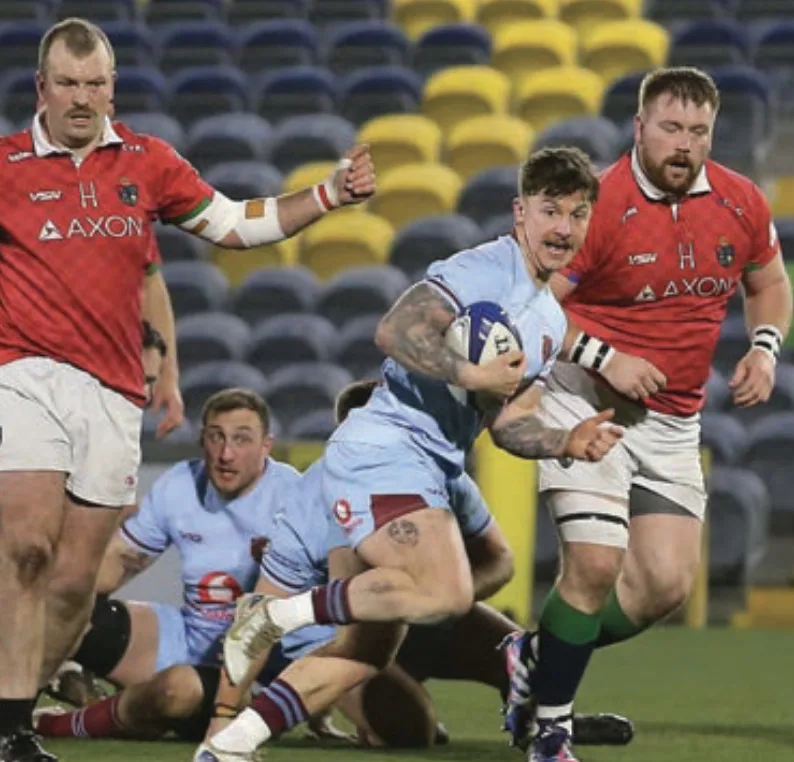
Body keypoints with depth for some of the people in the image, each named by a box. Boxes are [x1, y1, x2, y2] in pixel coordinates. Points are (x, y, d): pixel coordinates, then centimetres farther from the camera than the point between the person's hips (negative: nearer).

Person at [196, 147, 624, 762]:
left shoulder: (551, 323, 20)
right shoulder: (486, 271, -9)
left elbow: (507, 424, 18)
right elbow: (395, 331, -21)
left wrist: (568, 444, 2)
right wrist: (470, 375, -25)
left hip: (423, 478, 10)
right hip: (383, 452, -10)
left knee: (369, 651, 6)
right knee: (447, 591, -29)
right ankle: (282, 614, -15)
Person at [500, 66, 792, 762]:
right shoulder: (601, 205, -16)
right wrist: (604, 358, -22)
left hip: (674, 423, 6)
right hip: (588, 400, -6)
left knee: (668, 583, -1)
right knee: (596, 565, -17)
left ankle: (541, 657, 23)